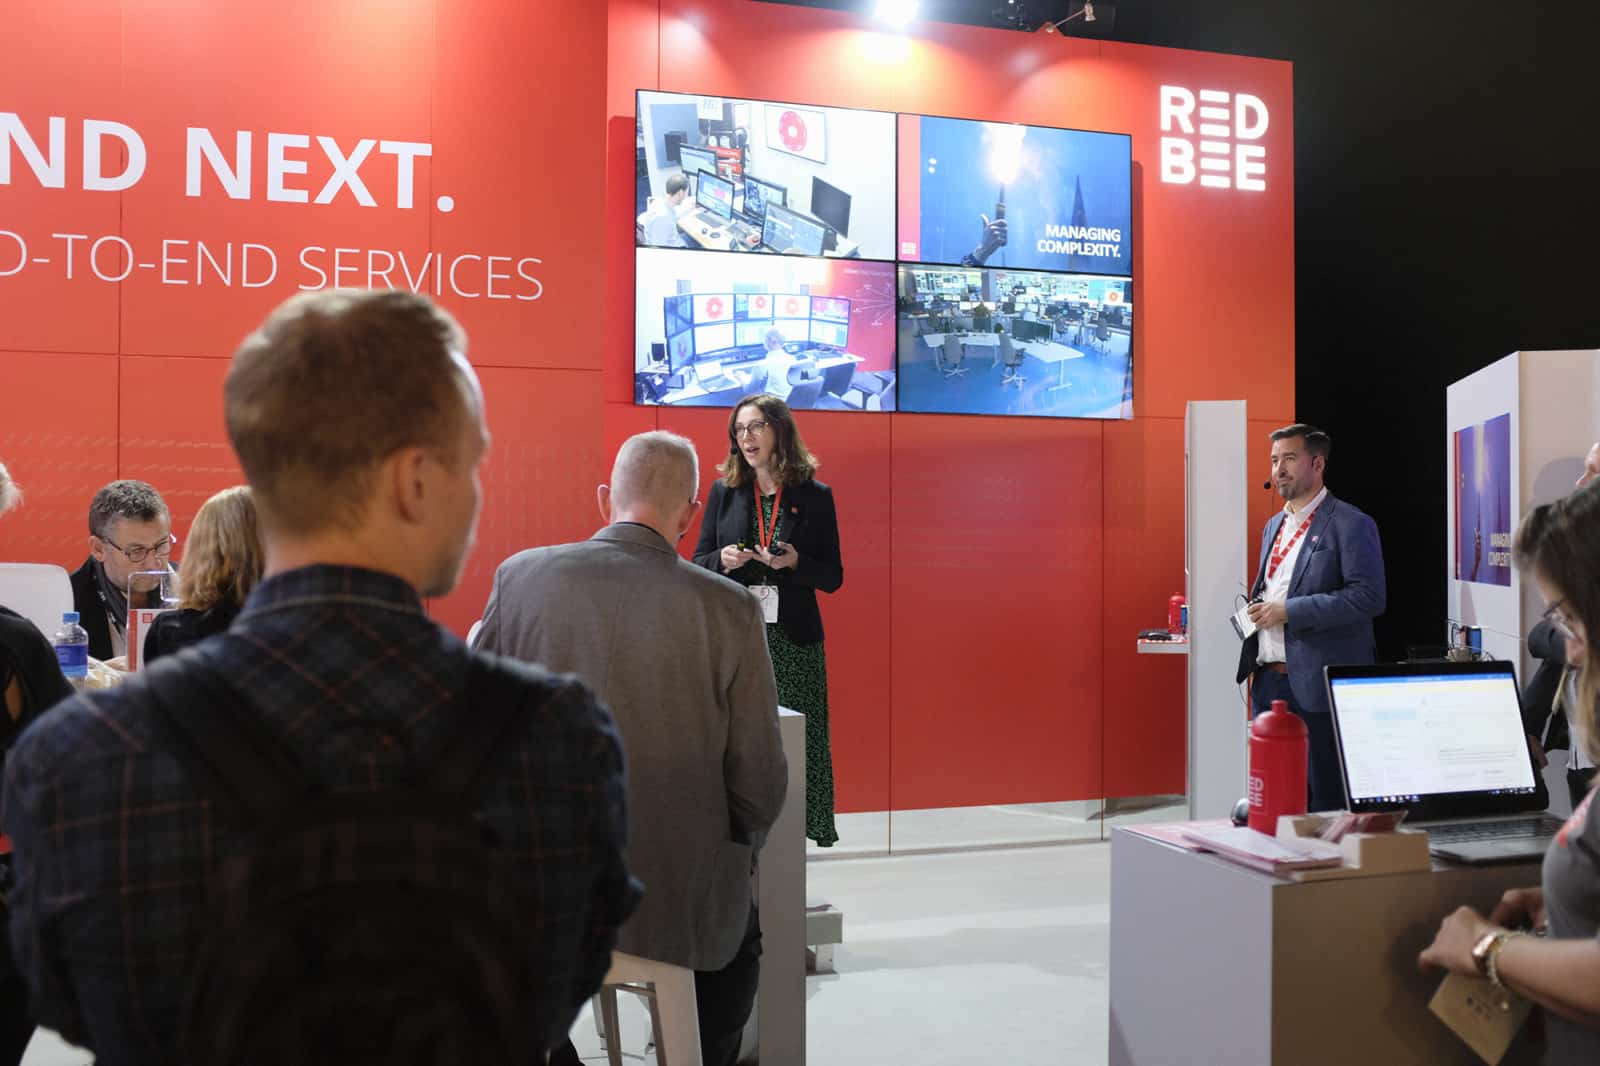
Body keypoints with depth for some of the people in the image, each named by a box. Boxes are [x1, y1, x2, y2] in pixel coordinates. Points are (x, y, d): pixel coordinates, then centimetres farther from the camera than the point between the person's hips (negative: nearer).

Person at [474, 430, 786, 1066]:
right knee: (740, 936, 31)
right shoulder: (729, 608, -14)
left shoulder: (520, 576, -8)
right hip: (680, 904, -1)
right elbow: (758, 786, -9)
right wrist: (735, 855, 13)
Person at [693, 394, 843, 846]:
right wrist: (723, 561, -10)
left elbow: (833, 577, 4)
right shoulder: (723, 491, 8)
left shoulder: (815, 496, 3)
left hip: (793, 641, -1)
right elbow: (699, 562, 12)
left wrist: (794, 562, -15)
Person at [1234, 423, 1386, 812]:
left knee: (1327, 801, 0)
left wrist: (1289, 611, -19)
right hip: (1268, 680, 8)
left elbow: (1369, 596, -17)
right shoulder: (1274, 526, 18)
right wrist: (1255, 612, 4)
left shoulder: (1351, 524, -7)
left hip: (1318, 685, -7)